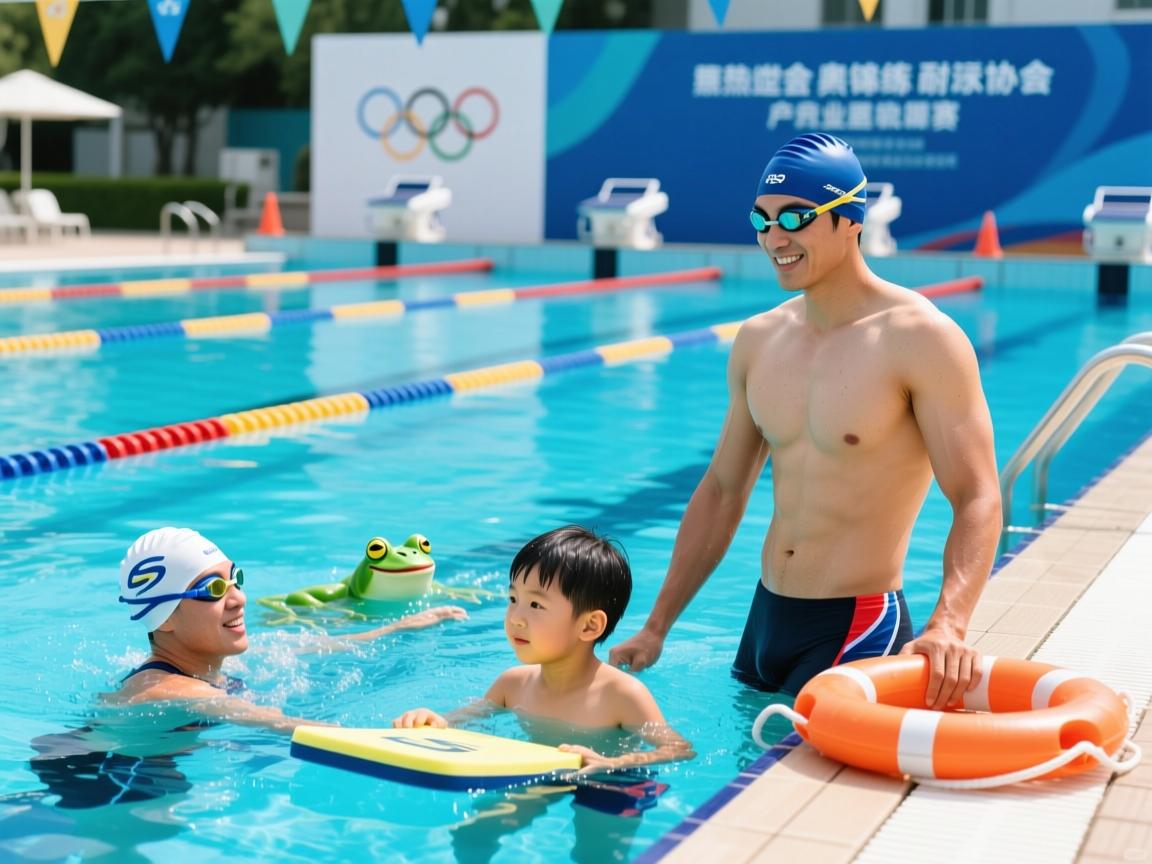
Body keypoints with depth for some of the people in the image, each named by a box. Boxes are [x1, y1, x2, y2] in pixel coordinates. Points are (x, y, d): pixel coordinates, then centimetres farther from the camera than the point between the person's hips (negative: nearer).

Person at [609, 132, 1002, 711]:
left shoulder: (919, 339, -14)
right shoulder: (758, 341, 6)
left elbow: (977, 501, -18)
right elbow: (722, 492, 13)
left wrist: (948, 625, -36)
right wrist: (656, 627, 12)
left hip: (857, 630, -6)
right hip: (764, 619, 7)